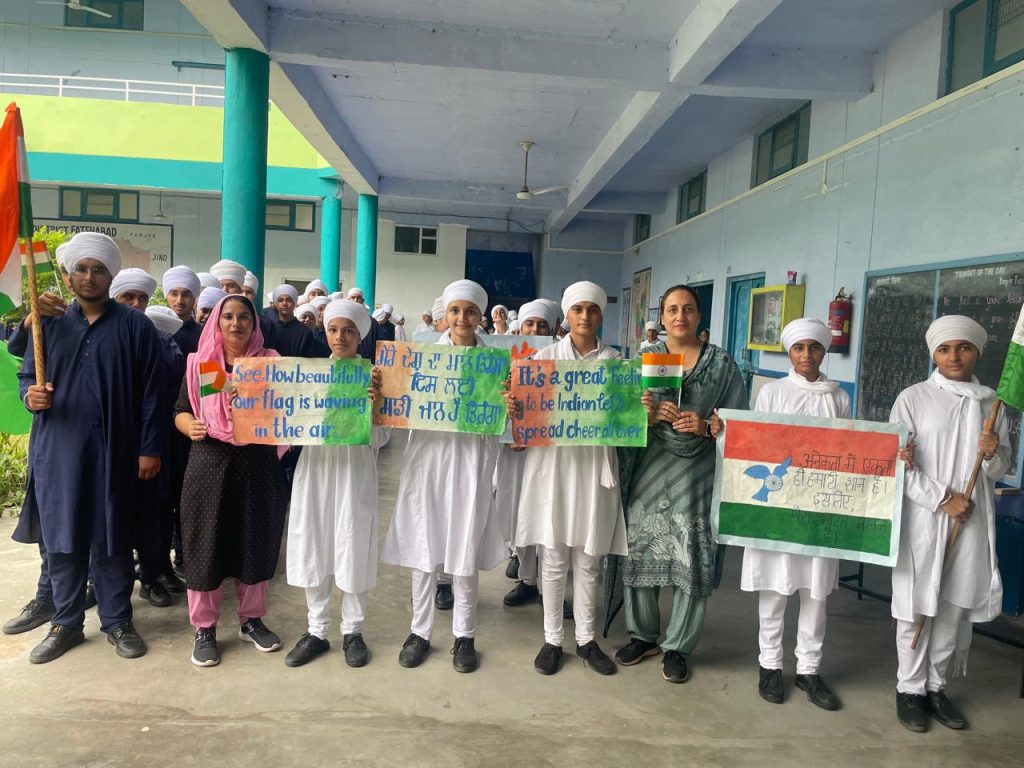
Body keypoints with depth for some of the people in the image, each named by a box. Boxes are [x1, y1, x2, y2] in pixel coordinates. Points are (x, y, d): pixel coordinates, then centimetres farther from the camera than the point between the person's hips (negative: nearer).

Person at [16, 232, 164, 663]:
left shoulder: (135, 327, -1)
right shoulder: (49, 324, 9)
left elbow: (149, 393, -3)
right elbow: (25, 374, 15)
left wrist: (149, 448, -7)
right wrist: (30, 395, -9)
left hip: (113, 451, -3)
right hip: (56, 450, 3)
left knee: (112, 539, 6)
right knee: (61, 538, 9)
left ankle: (117, 621, 21)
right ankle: (66, 623, 25)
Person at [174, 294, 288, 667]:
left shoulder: (270, 362, 4)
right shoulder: (198, 363, 5)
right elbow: (181, 412, 5)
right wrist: (191, 427, -16)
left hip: (258, 466, 1)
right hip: (210, 465, -1)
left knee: (257, 542, 10)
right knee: (207, 545, 4)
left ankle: (251, 620, 27)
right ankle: (204, 628, 19)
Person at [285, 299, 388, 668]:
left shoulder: (374, 375, -3)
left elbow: (380, 438, -6)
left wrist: (376, 402, -22)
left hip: (355, 472, -3)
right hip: (315, 469, 3)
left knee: (353, 551, 6)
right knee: (313, 549, 9)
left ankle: (352, 631, 23)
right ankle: (317, 630, 24)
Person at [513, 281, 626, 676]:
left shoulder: (614, 361, 6)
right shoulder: (545, 356, 3)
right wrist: (512, 406, -21)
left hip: (595, 465, 1)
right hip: (552, 462, -1)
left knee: (589, 559, 10)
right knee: (554, 558, 5)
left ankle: (586, 639, 25)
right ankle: (552, 639, 21)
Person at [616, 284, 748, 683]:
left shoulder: (721, 363, 5)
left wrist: (706, 427, -14)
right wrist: (651, 414, -16)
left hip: (698, 473, -1)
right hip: (650, 468, 1)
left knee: (692, 560, 1)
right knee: (641, 552, 6)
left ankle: (678, 646, 19)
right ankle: (642, 634, 26)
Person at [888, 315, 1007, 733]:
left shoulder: (992, 404, 6)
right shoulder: (913, 398, -4)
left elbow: (1001, 469, 11)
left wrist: (993, 454, -11)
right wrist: (942, 498, -15)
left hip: (972, 522, 3)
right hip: (922, 519, -3)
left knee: (957, 608, 11)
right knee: (917, 608, 4)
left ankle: (936, 686, 27)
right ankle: (910, 688, 19)